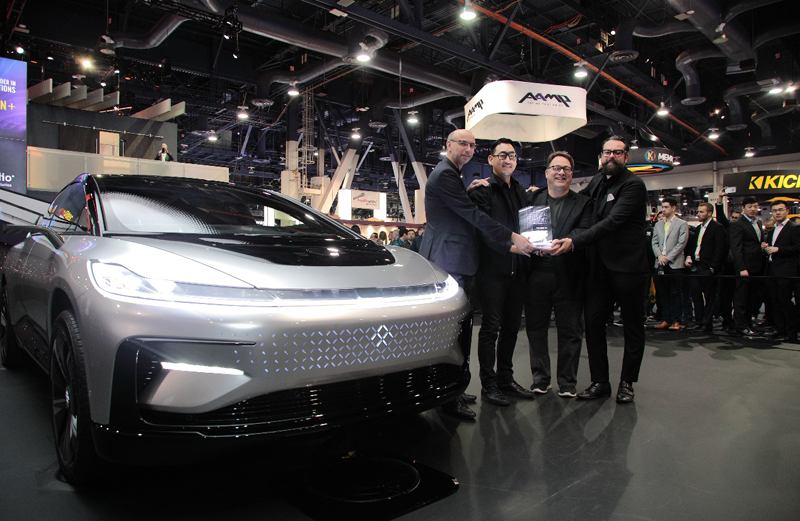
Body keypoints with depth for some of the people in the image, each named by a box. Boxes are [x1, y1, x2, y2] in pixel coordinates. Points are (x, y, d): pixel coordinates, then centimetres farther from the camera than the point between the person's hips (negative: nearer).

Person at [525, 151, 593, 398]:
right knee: (535, 327, 8)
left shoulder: (583, 203, 8)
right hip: (537, 274, 2)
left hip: (568, 275, -1)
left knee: (570, 330, 5)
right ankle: (540, 377, 23)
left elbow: (583, 231, -7)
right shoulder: (532, 198, 13)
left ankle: (567, 381, 19)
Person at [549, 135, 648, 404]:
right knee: (592, 321, 2)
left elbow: (612, 222, -22)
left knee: (632, 326, 7)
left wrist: (574, 242, -32)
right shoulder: (598, 180, 12)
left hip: (627, 267, -6)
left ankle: (627, 382, 21)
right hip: (599, 266, 6)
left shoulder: (633, 185, -10)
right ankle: (600, 381, 14)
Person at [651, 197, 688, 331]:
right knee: (662, 293, 5)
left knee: (675, 293, -2)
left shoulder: (682, 224, 2)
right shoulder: (658, 225, 16)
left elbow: (681, 243, -6)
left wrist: (668, 257, -12)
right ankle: (665, 319, 11)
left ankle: (676, 321, 3)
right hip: (660, 264, 5)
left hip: (675, 264, -4)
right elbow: (654, 242, 12)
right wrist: (659, 255, -6)